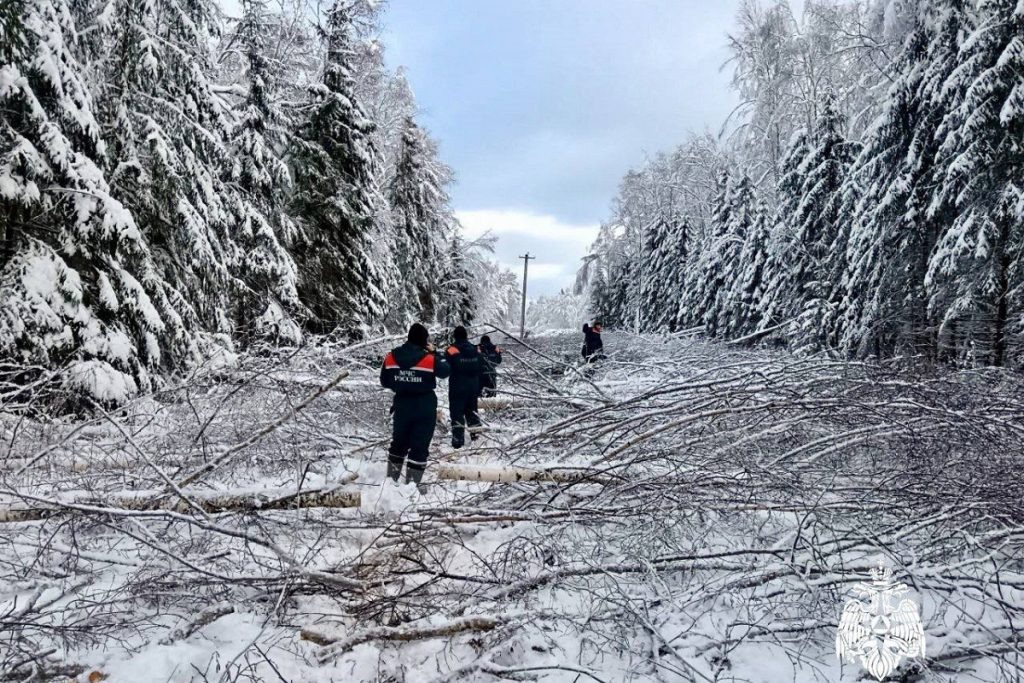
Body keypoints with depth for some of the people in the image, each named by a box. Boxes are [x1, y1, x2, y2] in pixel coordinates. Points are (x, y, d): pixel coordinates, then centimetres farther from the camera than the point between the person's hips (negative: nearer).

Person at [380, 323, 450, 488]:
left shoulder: (391, 356, -5)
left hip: (401, 405, 4)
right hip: (425, 408, -4)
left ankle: (391, 478, 29)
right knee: (420, 446, 4)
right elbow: (446, 371, 0)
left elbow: (384, 381, 5)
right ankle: (412, 484, 6)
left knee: (399, 442, 20)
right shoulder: (429, 358, -17)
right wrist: (434, 353, 6)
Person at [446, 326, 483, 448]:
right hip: (473, 387, 6)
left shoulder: (452, 350, -14)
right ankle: (476, 435, 28)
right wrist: (479, 388, 19)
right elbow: (481, 370, 11)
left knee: (457, 413, -2)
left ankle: (458, 440, -6)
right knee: (471, 411, 20)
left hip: (457, 387, -5)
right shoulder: (475, 350, 5)